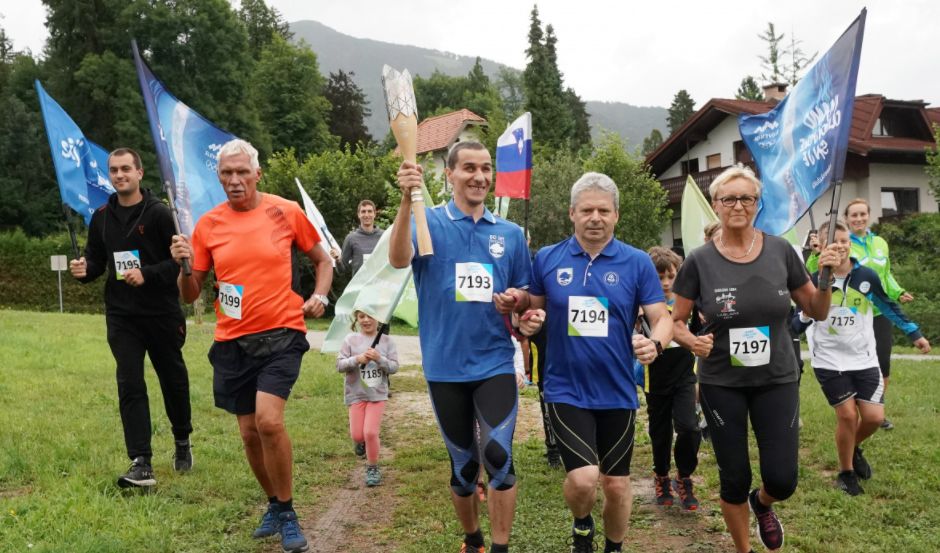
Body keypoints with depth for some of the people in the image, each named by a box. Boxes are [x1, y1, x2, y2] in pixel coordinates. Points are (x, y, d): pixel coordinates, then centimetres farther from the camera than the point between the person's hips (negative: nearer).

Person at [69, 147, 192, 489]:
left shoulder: (158, 213, -8)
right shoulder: (102, 217, 7)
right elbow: (96, 260, 15)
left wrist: (147, 274, -22)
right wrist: (84, 269, -7)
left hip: (162, 313, -3)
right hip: (121, 316, 3)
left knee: (173, 380, 12)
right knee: (130, 386, -4)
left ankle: (183, 442, 36)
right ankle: (141, 464, -3)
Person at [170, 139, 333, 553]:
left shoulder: (286, 212, -3)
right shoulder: (208, 224, 2)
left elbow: (322, 259, 11)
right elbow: (190, 295, 5)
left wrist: (320, 295, -6)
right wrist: (184, 266, -15)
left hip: (281, 335, -3)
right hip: (232, 342, 3)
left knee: (268, 420, -19)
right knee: (249, 432, 10)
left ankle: (287, 513, 2)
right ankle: (274, 504, 35)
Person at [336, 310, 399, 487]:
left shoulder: (386, 341, -2)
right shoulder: (350, 340, -4)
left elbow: (394, 367, -4)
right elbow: (339, 365, -6)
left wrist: (379, 359, -21)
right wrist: (357, 359, -21)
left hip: (378, 393, -1)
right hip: (356, 393, 1)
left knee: (370, 432, -8)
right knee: (357, 435, 4)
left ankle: (373, 468, 14)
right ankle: (362, 442, 42)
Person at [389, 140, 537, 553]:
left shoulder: (510, 234, 7)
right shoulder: (430, 222, -3)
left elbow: (525, 299, 13)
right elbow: (399, 259, -24)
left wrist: (517, 300, -11)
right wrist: (407, 200, -38)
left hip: (495, 362, 1)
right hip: (445, 366, -1)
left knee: (498, 453, -15)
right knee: (462, 463, 12)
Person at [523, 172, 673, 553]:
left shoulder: (637, 263, -3)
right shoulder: (547, 259, -1)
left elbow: (663, 318, -3)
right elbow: (530, 309, 9)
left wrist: (655, 343, -25)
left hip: (617, 391, 1)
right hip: (566, 390, -1)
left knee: (616, 483, 12)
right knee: (583, 477, -13)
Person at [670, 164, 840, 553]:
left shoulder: (781, 251, -4)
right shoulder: (699, 261, -9)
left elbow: (816, 312, 4)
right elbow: (675, 322, -2)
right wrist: (693, 341, -22)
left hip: (777, 379, 1)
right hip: (721, 384, -1)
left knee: (783, 480, 0)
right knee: (735, 480, 8)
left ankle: (762, 504, 38)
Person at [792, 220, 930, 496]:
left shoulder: (866, 277, -5)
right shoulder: (814, 282, -9)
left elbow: (889, 307, 10)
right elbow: (799, 323, -4)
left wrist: (914, 333, 12)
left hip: (864, 359, 2)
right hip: (829, 361, -2)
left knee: (874, 417, -3)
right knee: (847, 415, -5)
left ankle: (855, 448, 32)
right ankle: (846, 473, 17)